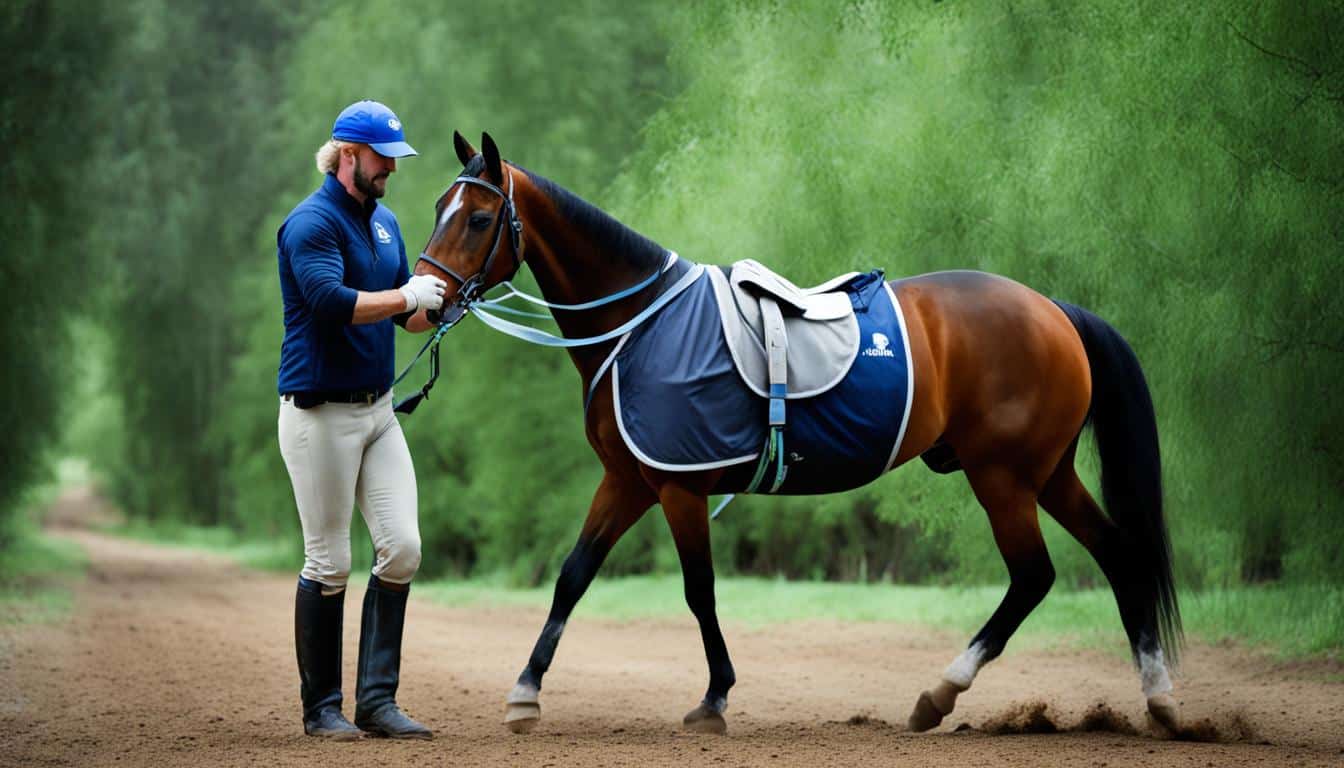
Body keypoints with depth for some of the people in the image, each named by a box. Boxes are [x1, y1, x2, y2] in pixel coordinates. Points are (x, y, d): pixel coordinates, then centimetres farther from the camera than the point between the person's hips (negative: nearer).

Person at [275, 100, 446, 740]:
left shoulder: (384, 222, 14)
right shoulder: (311, 223, -12)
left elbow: (408, 314, 20)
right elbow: (332, 302, -27)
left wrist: (441, 302, 0)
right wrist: (407, 294, -19)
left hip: (379, 407, 8)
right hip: (321, 413, -8)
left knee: (402, 548, 0)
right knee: (329, 565, -2)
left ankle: (377, 699, 6)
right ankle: (321, 708, 9)